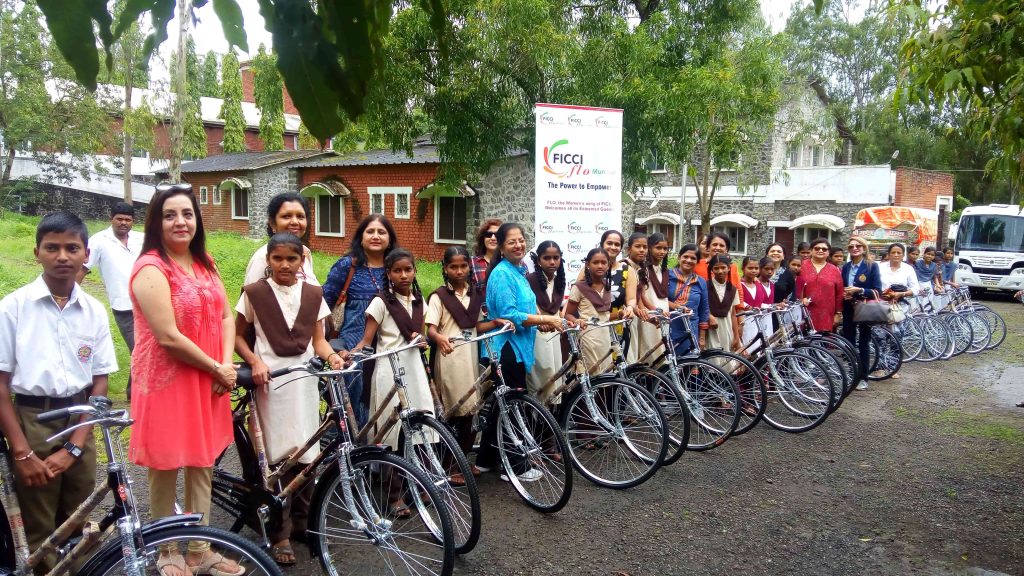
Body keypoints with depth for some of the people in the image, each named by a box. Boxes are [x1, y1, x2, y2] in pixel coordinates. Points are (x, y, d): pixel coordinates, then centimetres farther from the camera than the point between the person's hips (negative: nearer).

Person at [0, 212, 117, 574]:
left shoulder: (95, 311, 2)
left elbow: (100, 383, 4)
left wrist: (74, 447, -4)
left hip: (79, 423, 3)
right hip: (31, 420, -2)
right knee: (39, 534, 4)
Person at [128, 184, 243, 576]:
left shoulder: (204, 264, 9)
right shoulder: (151, 269, -15)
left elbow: (225, 316, 8)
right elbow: (169, 337, -20)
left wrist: (227, 365, -7)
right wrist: (216, 368, -12)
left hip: (208, 382, 7)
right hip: (167, 382, -7)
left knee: (202, 464, 14)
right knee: (166, 470, 7)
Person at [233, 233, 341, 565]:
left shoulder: (313, 294, 6)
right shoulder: (254, 293, -1)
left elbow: (317, 339, 8)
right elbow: (238, 336, 5)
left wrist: (332, 355, -12)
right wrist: (255, 362, -12)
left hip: (304, 379, 3)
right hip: (270, 379, -3)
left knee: (306, 454, 8)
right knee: (277, 456, -2)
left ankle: (301, 522, 25)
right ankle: (280, 533, 8)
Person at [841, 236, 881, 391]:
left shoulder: (872, 266, -6)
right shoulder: (846, 267, 8)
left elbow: (878, 291, -9)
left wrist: (859, 290, -22)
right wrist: (844, 294, -6)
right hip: (849, 309, 4)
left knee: (863, 343, 3)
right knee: (848, 342, 7)